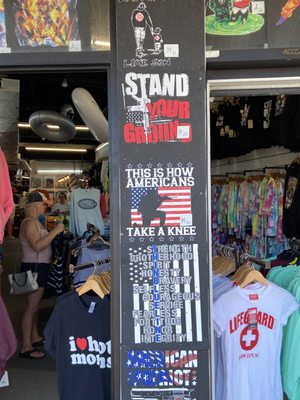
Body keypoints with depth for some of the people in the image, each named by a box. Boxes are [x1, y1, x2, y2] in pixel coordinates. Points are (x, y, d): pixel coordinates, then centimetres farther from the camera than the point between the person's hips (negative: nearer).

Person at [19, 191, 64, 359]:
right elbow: (37, 246, -29)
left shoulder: (35, 221, 15)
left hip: (39, 267, 10)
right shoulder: (29, 223, -17)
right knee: (32, 307, -6)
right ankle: (26, 348, 0)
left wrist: (54, 233, 10)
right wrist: (55, 231, -29)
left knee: (35, 305, 18)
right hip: (34, 267, -10)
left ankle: (35, 337, 30)